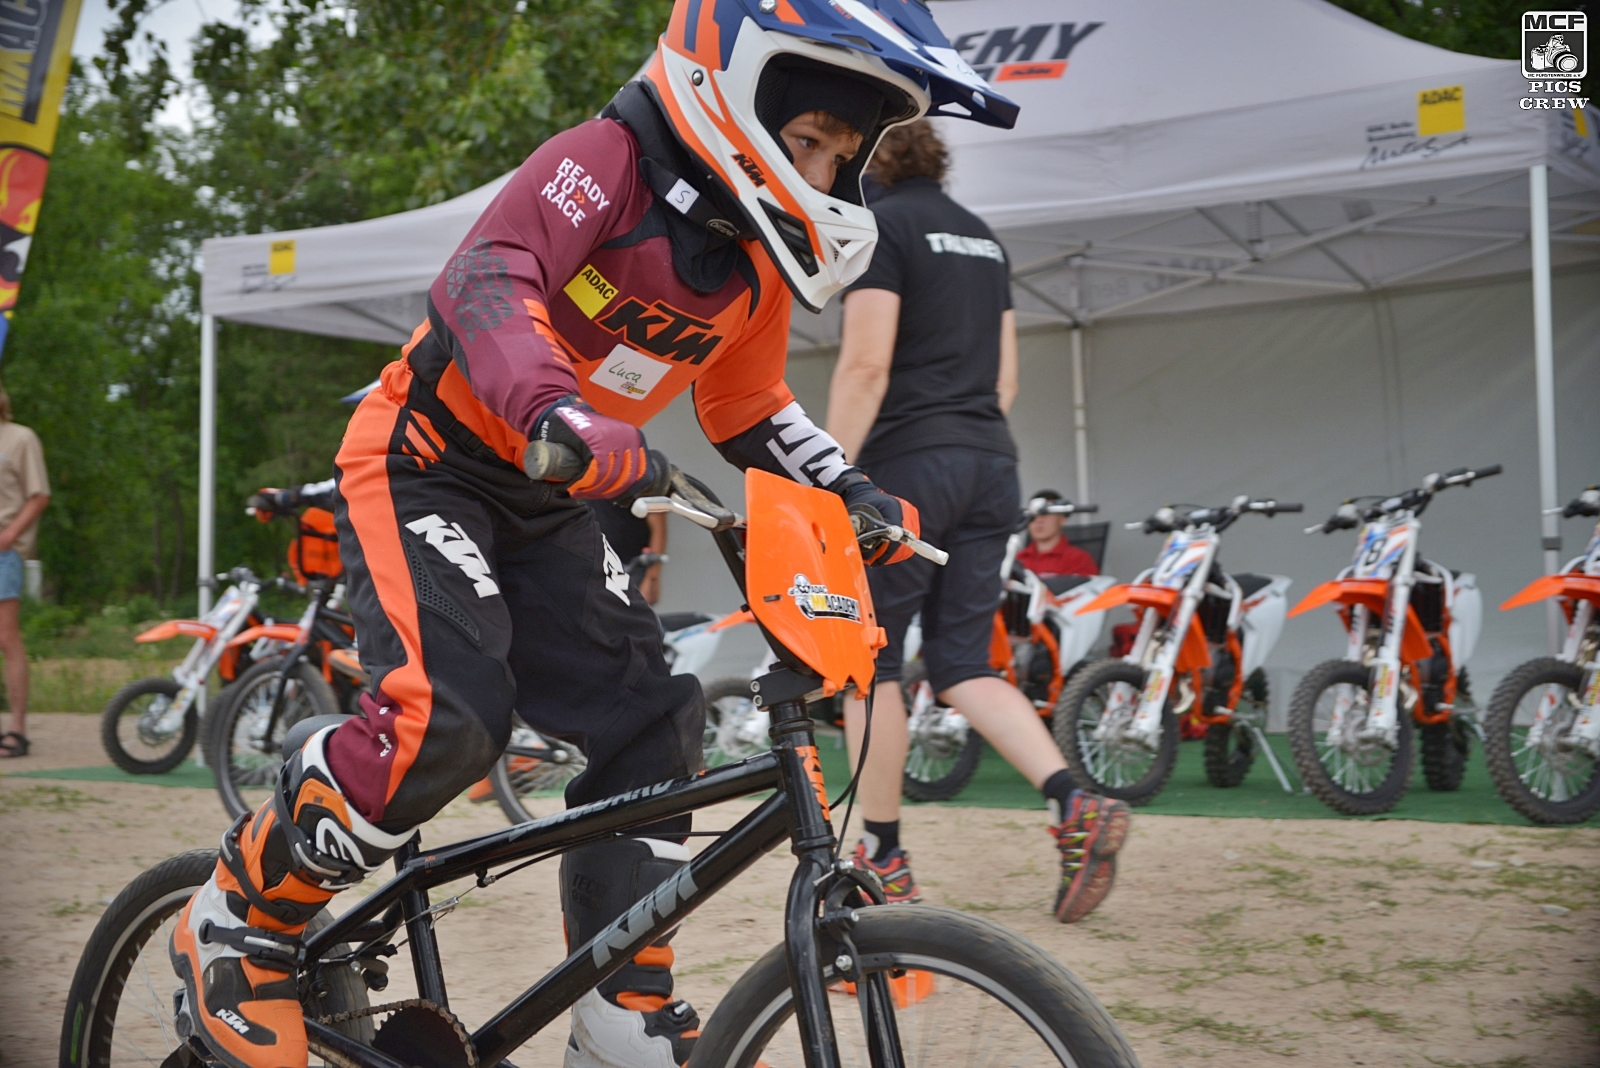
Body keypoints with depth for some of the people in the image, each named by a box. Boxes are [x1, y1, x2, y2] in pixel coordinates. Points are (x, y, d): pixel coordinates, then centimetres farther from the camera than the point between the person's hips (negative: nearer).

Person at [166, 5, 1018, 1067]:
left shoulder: (756, 255, 3)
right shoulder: (606, 163, -21)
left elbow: (750, 411, 16)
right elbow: (486, 279, -38)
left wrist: (850, 491, 0)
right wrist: (557, 410, -56)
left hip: (550, 505, 8)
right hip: (427, 463, -8)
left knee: (650, 724, -3)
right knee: (446, 719, -26)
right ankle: (238, 920, -3)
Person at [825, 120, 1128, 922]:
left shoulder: (881, 224, -5)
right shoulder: (980, 235, 19)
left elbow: (865, 365, -14)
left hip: (908, 463, -7)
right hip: (990, 465, 7)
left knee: (870, 661, 4)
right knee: (963, 664, 8)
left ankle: (883, 858, 9)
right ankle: (1074, 806, -10)